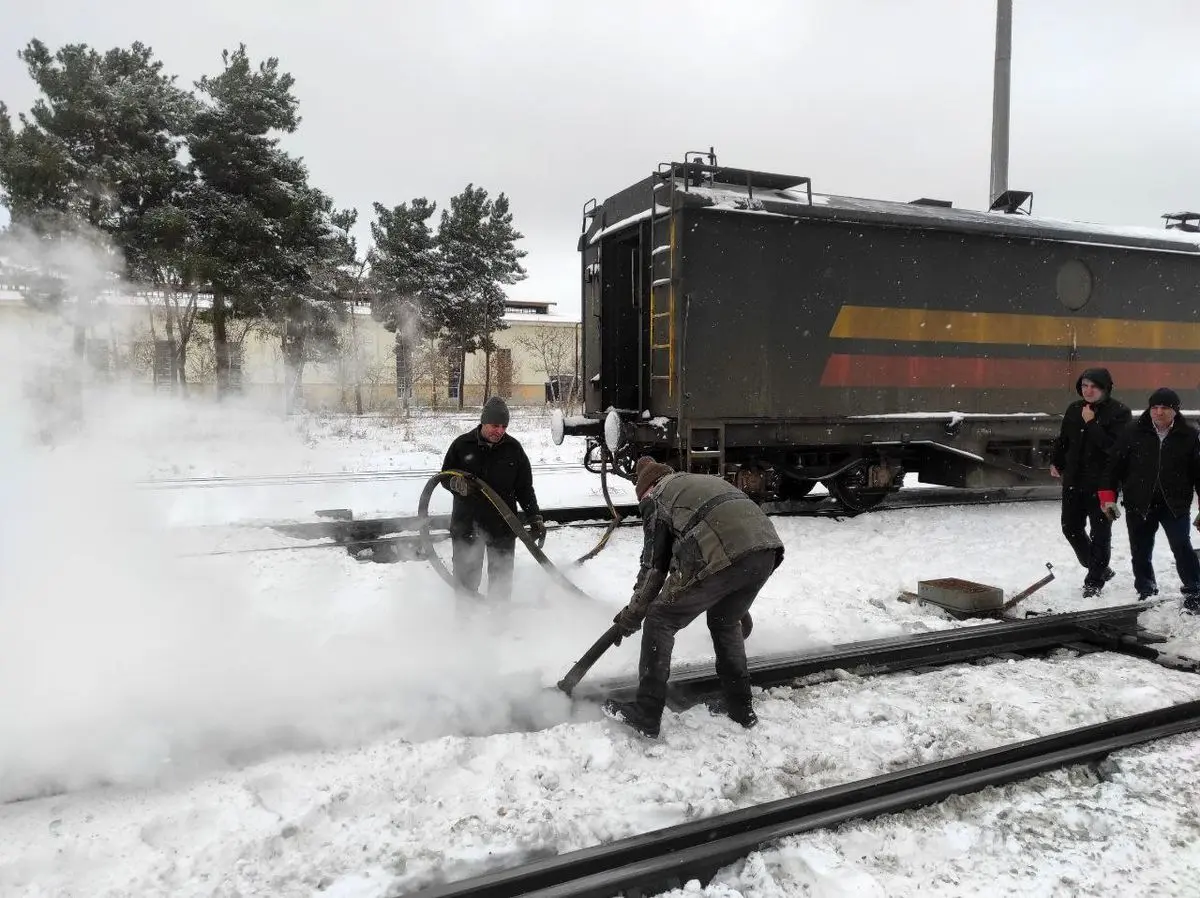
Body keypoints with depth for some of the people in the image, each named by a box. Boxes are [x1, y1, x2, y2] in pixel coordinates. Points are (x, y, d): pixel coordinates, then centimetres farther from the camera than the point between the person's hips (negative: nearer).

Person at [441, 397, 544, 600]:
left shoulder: (514, 449, 1)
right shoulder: (462, 444, -2)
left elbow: (525, 488, 6)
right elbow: (444, 476, 6)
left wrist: (535, 518, -3)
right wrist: (455, 483, -17)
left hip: (502, 524, 1)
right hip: (466, 523, 0)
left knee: (502, 580, 9)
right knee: (466, 577, 9)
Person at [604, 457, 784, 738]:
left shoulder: (656, 497, 18)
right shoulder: (704, 481, 37)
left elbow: (654, 566, 14)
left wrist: (632, 614, 25)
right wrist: (739, 604, 40)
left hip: (721, 556, -7)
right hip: (766, 549, 7)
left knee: (660, 621, 11)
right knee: (725, 622, 31)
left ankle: (645, 715, 14)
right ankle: (741, 708, 37)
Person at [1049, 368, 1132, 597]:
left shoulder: (1120, 412, -10)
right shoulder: (1074, 409, 7)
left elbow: (1114, 445, -22)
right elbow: (1063, 439, 20)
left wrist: (1091, 423, -21)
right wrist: (1057, 463, 18)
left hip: (1103, 483, -6)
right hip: (1074, 480, 6)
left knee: (1100, 532, 2)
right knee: (1071, 527, 12)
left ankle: (1094, 581, 14)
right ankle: (1099, 569, 31)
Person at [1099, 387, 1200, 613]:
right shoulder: (1133, 434, -1)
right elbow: (1114, 466, 0)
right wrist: (1108, 497, -6)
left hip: (1175, 505, -1)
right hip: (1138, 505, 1)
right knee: (1140, 552, 9)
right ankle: (1146, 592, 27)